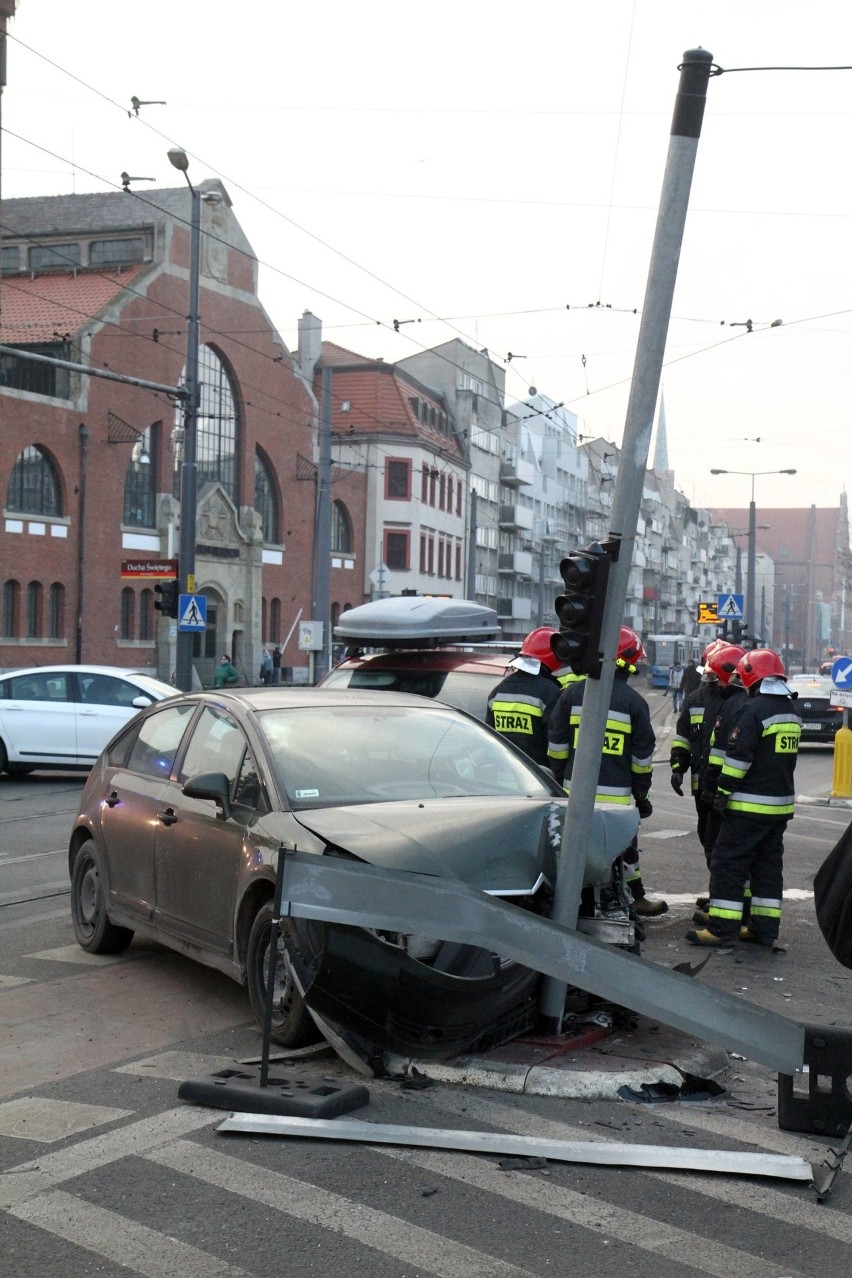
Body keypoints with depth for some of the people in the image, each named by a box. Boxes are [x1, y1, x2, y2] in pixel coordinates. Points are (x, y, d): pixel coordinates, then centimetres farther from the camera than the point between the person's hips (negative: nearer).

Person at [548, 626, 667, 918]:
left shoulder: (572, 693, 2)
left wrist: (558, 779, 16)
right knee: (624, 847, 12)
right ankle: (637, 899, 23)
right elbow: (642, 756, 3)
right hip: (616, 795, -1)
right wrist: (641, 793, 13)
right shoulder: (634, 702, -2)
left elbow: (556, 745, 5)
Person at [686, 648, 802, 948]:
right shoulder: (791, 711, 12)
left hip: (750, 805, -9)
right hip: (781, 803, 9)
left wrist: (723, 792, -14)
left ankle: (723, 928, -6)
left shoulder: (753, 709, -16)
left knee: (728, 863, -4)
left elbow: (738, 757, -19)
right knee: (768, 864, 14)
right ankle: (764, 928, 16)